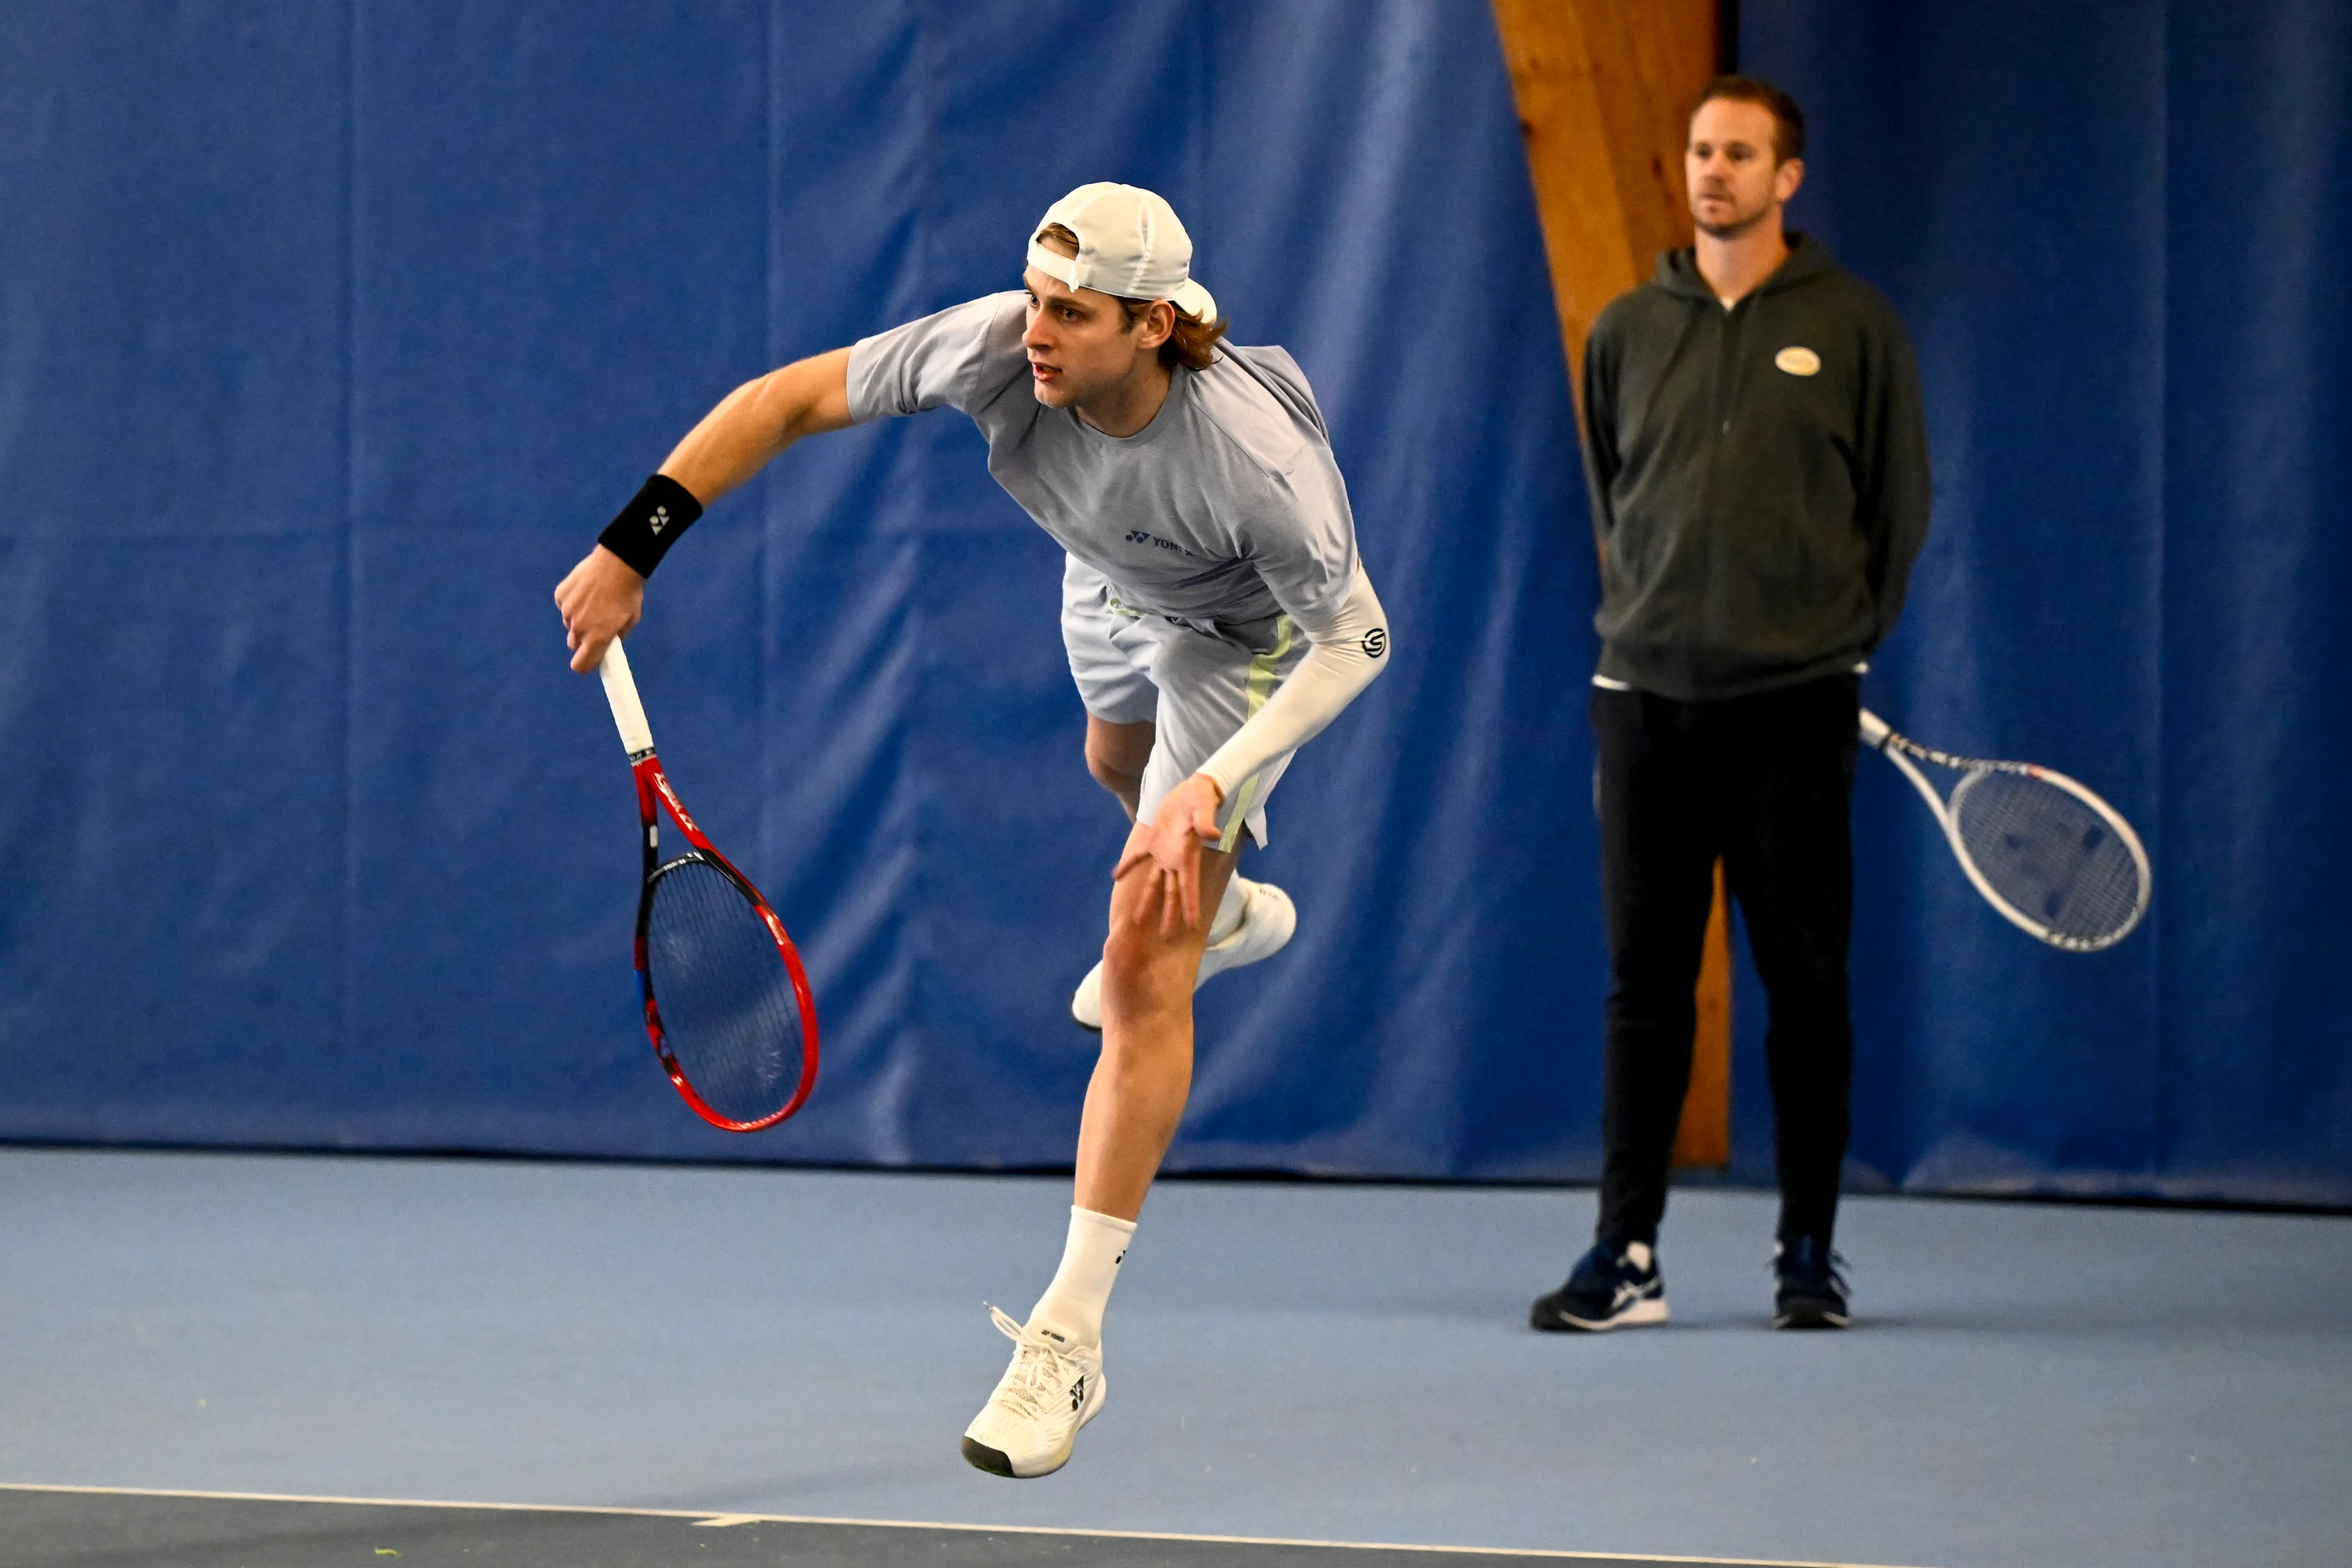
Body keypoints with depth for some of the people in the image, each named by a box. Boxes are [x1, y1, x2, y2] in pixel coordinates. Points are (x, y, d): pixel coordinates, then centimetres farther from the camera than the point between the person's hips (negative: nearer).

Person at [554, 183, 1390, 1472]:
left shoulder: (1257, 455, -44)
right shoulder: (999, 347, -37)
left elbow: (1353, 640, -29)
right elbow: (791, 399, -26)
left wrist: (1215, 787, -36)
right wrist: (631, 549, -30)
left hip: (1245, 634, -6)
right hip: (1112, 588, 6)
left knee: (1144, 971, -14)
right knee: (1119, 761, 39)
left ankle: (1069, 1340, -10)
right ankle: (1219, 904, 78)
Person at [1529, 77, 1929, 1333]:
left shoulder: (1851, 326, 2)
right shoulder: (1628, 331, 9)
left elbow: (1898, 501, 7)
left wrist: (1840, 636, 5)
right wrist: (1644, 621, 12)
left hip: (1794, 706, -2)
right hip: (1648, 697, 2)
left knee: (1805, 979, 2)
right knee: (1644, 980, 1)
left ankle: (1808, 1251, 10)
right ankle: (1627, 1253, 3)